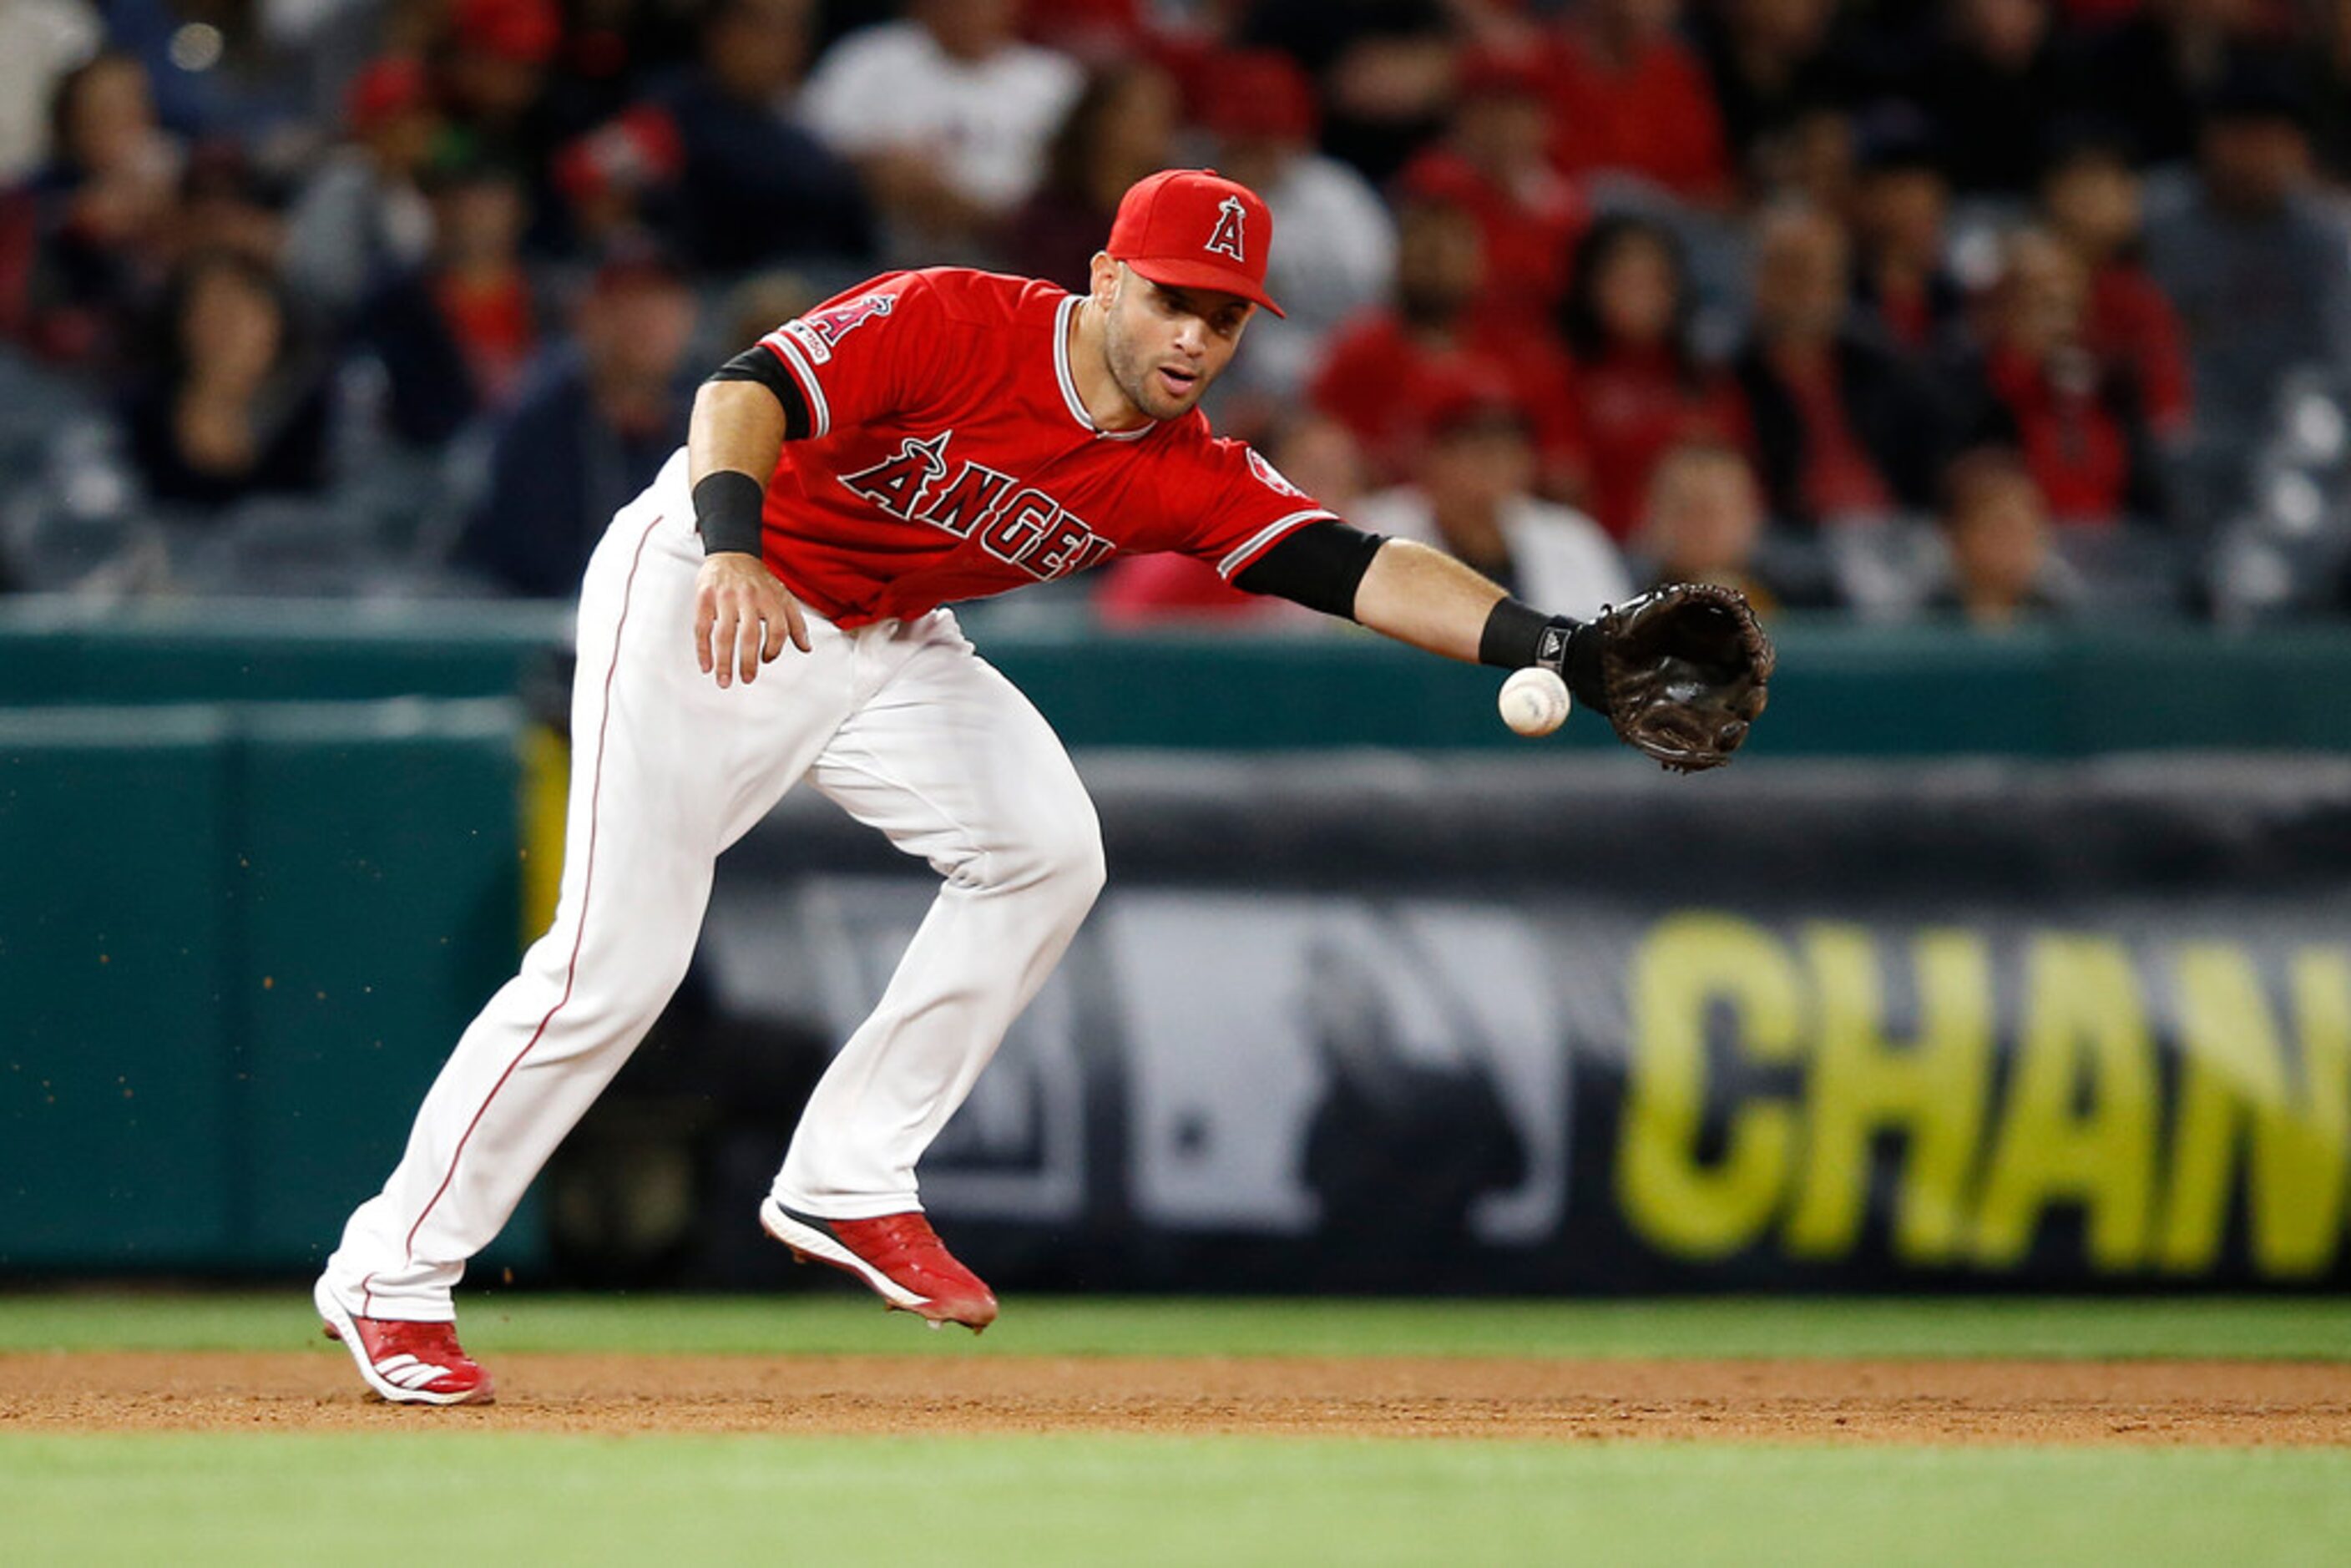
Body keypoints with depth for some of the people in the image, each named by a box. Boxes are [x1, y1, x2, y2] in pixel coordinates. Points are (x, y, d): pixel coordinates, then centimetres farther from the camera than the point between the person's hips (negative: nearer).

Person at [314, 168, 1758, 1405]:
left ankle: (848, 1183, 1)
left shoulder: (1182, 478, -10)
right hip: (701, 596, -7)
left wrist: (1551, 644, -34)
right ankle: (393, 1273, -2)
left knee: (1044, 850, -9)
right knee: (616, 961, -12)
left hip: (881, 644, 7)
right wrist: (733, 549, -53)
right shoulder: (953, 325, -25)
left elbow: (1357, 567, -19)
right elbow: (748, 390, -34)